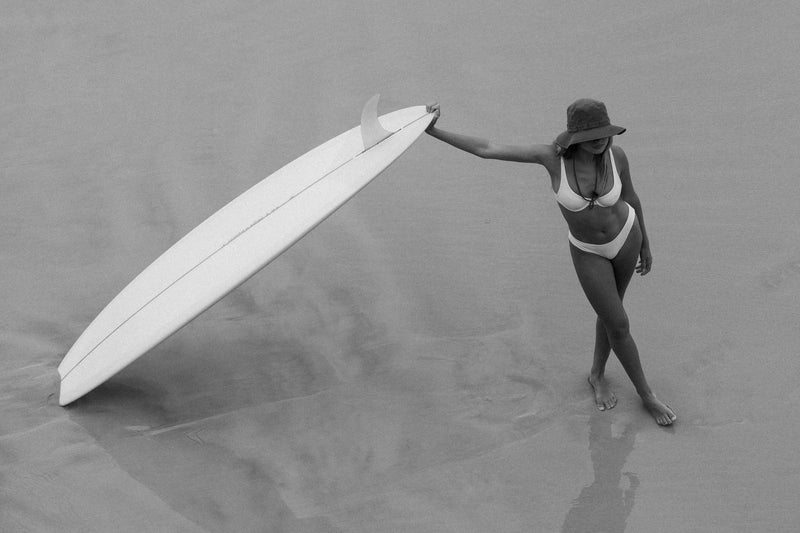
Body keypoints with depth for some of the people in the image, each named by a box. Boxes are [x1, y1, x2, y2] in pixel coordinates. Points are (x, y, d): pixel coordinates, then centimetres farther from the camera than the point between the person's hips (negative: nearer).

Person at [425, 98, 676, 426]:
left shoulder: (615, 154, -25)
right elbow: (487, 150, -30)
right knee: (619, 326, 4)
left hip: (625, 234, 1)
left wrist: (645, 246, 7)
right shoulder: (553, 155, -32)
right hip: (589, 251, -1)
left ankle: (597, 374, 48)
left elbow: (630, 197, -6)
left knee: (610, 313, 19)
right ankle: (646, 395, 30)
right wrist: (433, 131, -33)